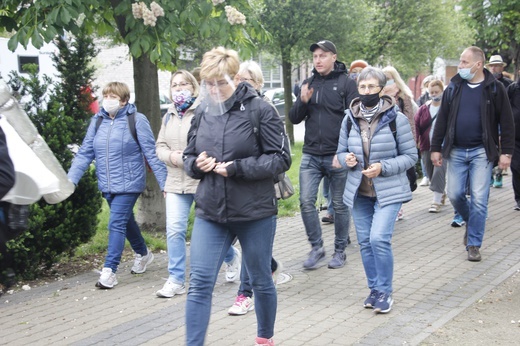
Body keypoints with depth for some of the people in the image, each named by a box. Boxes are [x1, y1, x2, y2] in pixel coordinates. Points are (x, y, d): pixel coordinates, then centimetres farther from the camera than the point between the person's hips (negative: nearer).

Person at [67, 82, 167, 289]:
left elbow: (151, 154, -9)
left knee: (116, 224, -11)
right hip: (107, 186, 6)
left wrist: (164, 182, -10)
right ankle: (143, 253, 42)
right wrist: (70, 179, -5)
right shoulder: (97, 121, 5)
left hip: (129, 184, -6)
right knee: (126, 221, 20)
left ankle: (109, 271, -5)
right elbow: (85, 153, 5)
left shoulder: (136, 120, -9)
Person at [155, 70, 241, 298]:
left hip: (204, 181, -5)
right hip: (176, 183, 5)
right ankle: (176, 280, 5)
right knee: (174, 230, -3)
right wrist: (171, 156, -5)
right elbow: (160, 146, 16)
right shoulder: (169, 115, 14)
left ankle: (232, 257, 37)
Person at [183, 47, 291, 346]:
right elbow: (189, 157, 15)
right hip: (210, 213, 3)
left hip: (255, 213, -3)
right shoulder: (202, 112, 4)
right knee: (200, 284, -3)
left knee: (261, 281, 14)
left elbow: (281, 159, -11)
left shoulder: (259, 109, -10)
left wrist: (237, 167, -19)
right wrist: (196, 164, -10)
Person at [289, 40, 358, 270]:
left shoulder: (346, 83, -2)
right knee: (306, 202, -2)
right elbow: (294, 119, 12)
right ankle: (316, 248, 12)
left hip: (337, 156, -4)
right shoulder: (308, 84, 11)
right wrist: (302, 101, -9)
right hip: (310, 155, 4)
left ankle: (340, 250, 18)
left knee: (339, 205, 6)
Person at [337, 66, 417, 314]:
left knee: (379, 238, -16)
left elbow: (410, 156, -5)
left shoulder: (396, 118, -8)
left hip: (388, 191, -4)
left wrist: (383, 167, -19)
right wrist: (346, 159, -11)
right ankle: (374, 289, 24)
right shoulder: (350, 119, 3)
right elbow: (341, 151, 14)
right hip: (359, 191, 4)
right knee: (365, 241, 7)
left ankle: (384, 291, 1)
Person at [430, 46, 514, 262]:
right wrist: (436, 148, 6)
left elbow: (506, 123, -1)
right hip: (456, 151, 3)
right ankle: (471, 222, 33)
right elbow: (442, 120, 9)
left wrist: (506, 152, -6)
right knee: (455, 195, 3)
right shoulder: (454, 87, 6)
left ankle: (474, 244, 7)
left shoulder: (494, 89, -2)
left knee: (479, 199, -4)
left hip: (481, 152, -3)